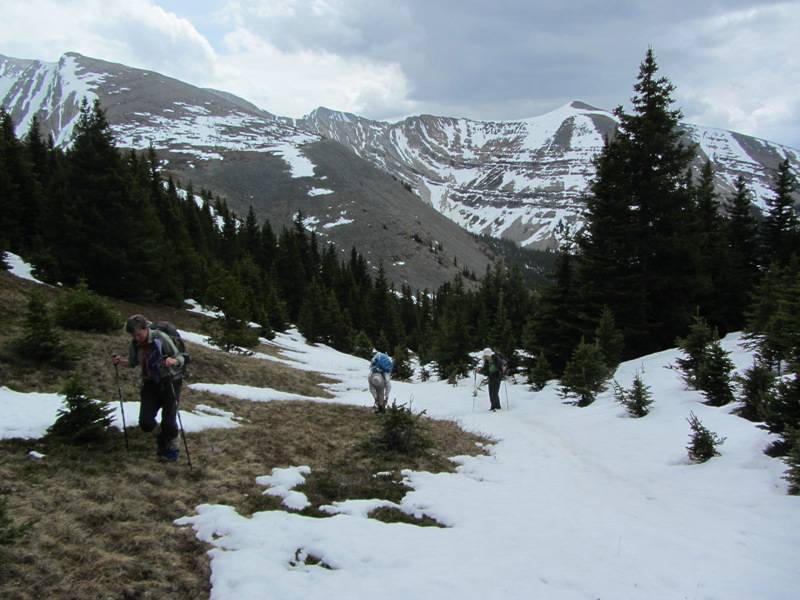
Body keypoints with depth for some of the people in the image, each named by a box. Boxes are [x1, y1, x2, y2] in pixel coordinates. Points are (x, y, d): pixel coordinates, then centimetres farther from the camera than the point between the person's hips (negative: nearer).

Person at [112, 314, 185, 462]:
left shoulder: (161, 338, -19)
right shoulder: (134, 344, -4)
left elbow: (180, 358, -16)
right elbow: (133, 363, 13)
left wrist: (172, 361, -38)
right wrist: (120, 361, -7)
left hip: (169, 382, -4)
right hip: (150, 383, 5)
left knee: (168, 419, -5)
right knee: (145, 422, -3)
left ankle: (172, 449, 19)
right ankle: (162, 438, 28)